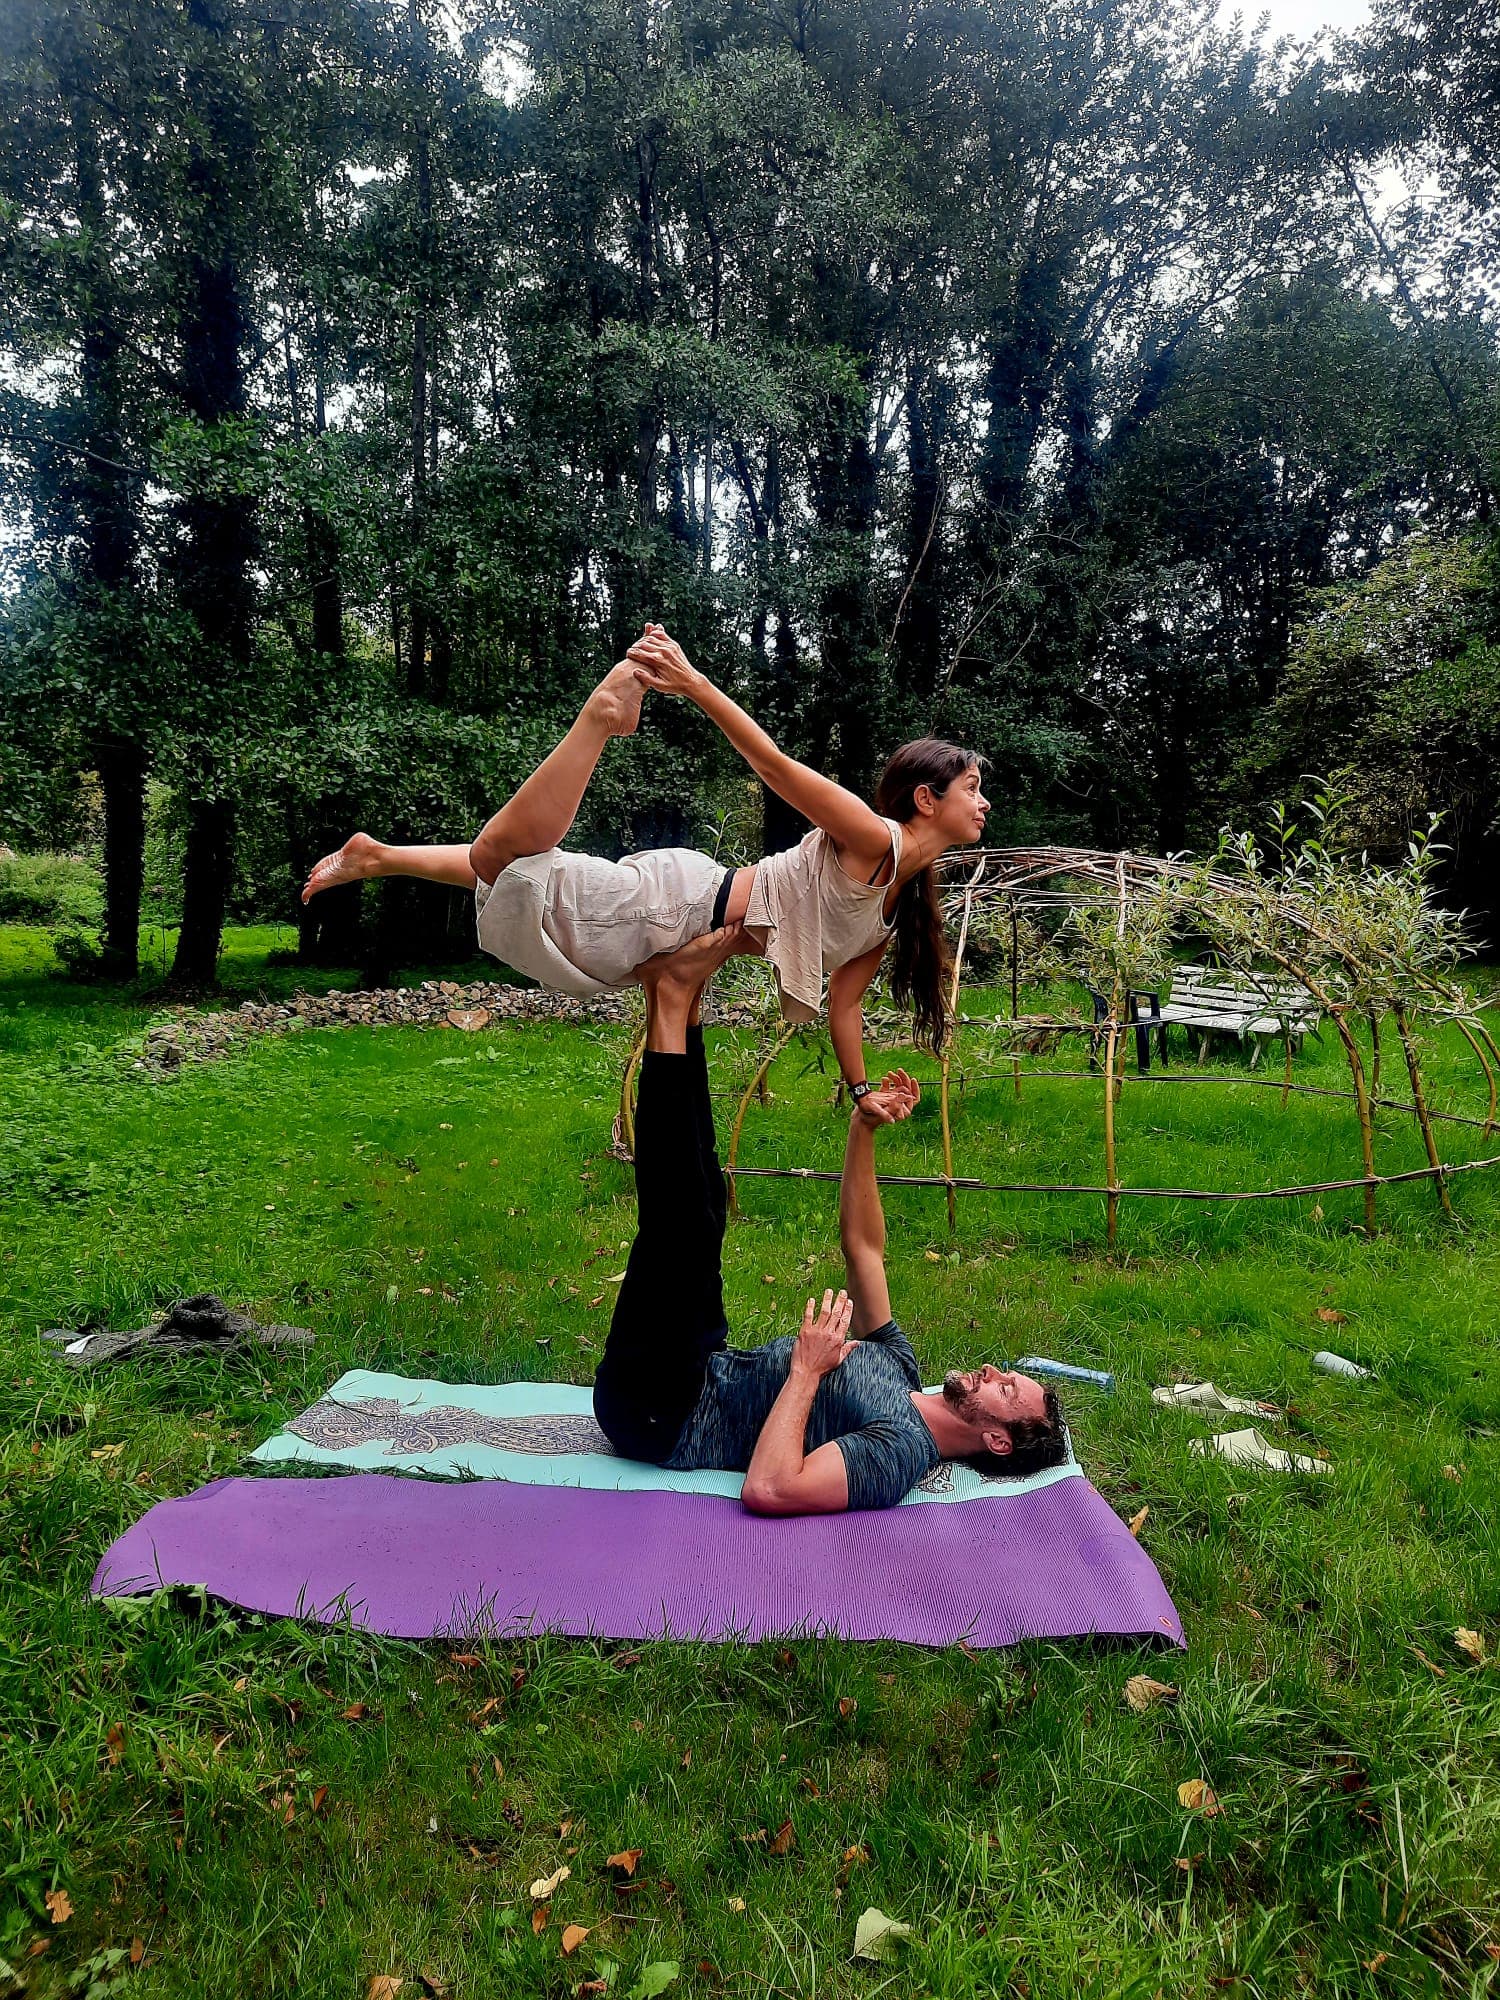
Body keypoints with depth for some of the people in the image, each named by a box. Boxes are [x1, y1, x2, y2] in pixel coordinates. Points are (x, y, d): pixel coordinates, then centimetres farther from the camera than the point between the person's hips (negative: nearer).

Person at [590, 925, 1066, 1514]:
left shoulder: (902, 1454, -19)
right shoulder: (896, 1365, 8)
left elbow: (769, 1489, -34)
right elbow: (862, 1244, 11)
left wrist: (807, 1368, -26)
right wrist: (863, 1129, 2)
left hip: (656, 1412, -8)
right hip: (709, 1374, 8)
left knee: (686, 1229, -28)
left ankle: (673, 994, -22)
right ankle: (680, 1002, -8)